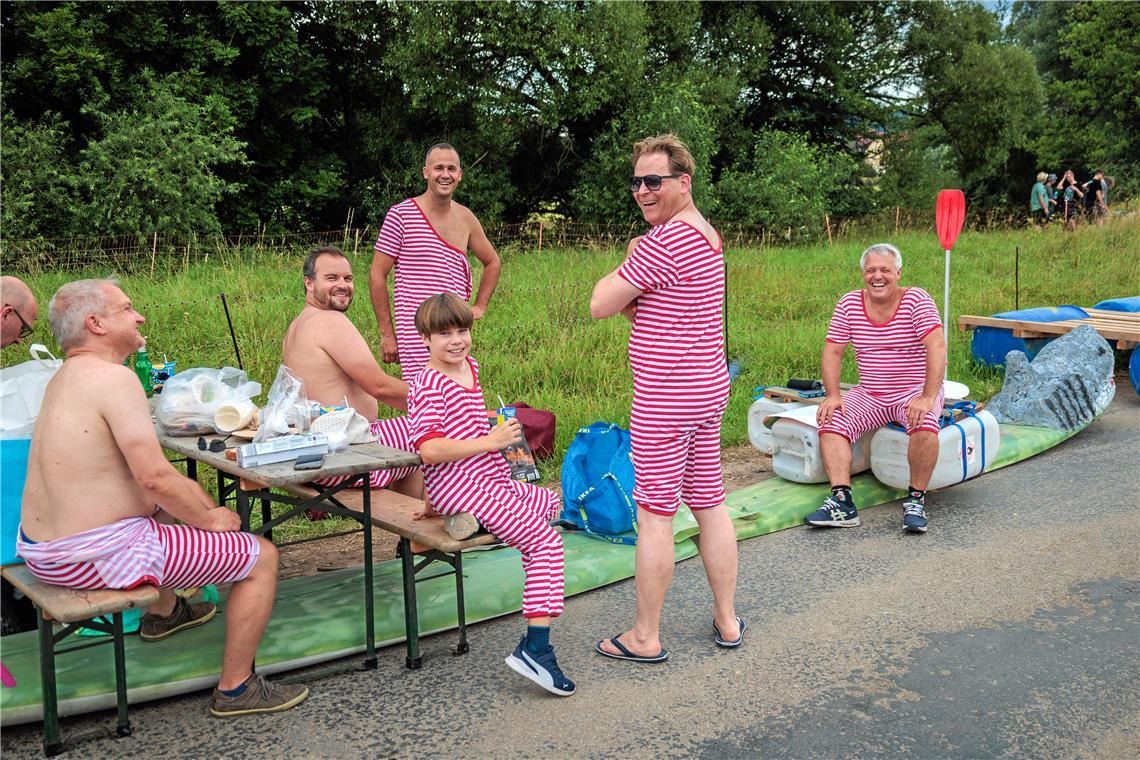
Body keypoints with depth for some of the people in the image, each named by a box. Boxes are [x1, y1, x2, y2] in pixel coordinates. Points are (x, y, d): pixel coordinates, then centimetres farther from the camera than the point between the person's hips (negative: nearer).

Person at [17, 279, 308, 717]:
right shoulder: (113, 377, -21)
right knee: (262, 556, -3)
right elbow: (154, 476, -25)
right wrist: (210, 520, -11)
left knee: (190, 495, 35)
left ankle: (163, 613, 53)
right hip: (96, 558, -11)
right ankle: (235, 690, 8)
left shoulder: (65, 377, 10)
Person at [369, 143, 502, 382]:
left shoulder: (466, 218, 11)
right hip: (416, 333, -5)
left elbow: (492, 262, 28)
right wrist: (386, 334, -5)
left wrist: (480, 306, 16)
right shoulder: (401, 215, -5)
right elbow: (377, 275, -3)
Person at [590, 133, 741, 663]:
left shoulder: (663, 241, -19)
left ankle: (645, 638, 10)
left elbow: (600, 305, -12)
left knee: (654, 513, -1)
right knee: (710, 504, 15)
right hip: (709, 387, 9)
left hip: (665, 399, -9)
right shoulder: (708, 235, 13)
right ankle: (727, 620, 24)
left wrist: (627, 263, 3)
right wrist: (634, 296, 1)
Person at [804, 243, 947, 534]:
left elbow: (937, 347, -21)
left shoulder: (916, 300, -11)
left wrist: (928, 397, -31)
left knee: (924, 424, -34)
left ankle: (916, 500, -18)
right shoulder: (849, 304, 1)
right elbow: (832, 351, 2)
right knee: (831, 421, -19)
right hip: (869, 395, 4)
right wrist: (833, 396, -12)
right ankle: (842, 502, -25)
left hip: (915, 392, -4)